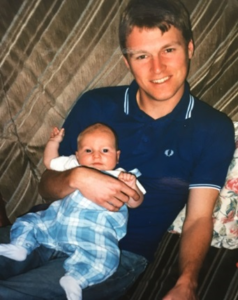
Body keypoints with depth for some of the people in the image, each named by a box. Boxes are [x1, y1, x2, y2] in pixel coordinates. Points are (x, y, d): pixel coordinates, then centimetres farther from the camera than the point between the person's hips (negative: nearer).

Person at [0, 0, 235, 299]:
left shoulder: (213, 129, 1)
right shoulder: (94, 105, 5)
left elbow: (198, 218, -1)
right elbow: (47, 185, 8)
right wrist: (76, 178, -16)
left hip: (119, 255, -2)